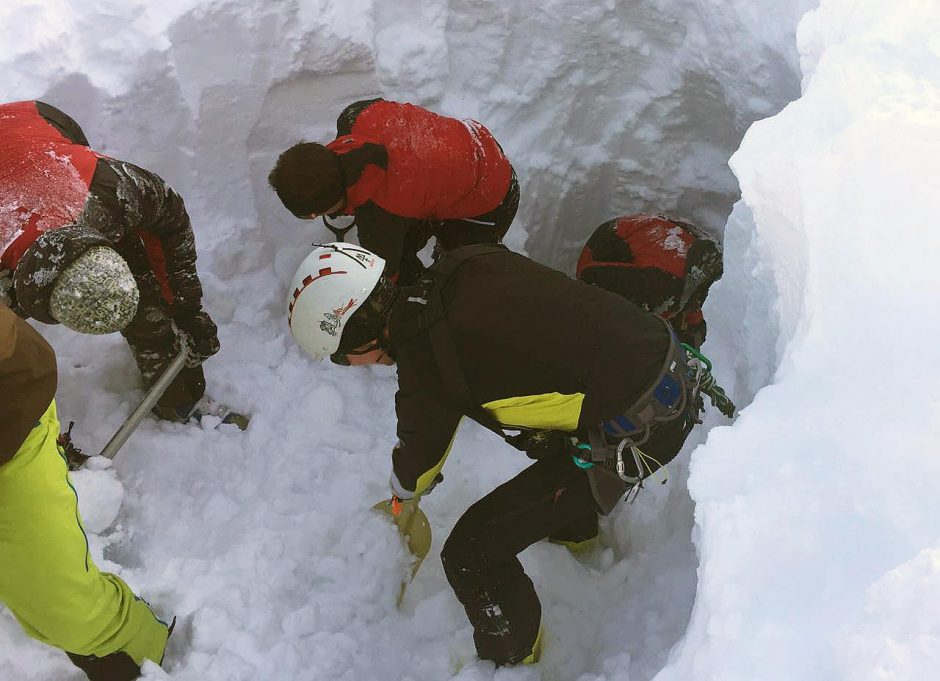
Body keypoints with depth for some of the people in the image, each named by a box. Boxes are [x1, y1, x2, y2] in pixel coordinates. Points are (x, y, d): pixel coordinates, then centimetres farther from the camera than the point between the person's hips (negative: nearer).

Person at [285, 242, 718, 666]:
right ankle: (576, 532, 66)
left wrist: (405, 492, 29)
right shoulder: (462, 265, 1)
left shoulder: (424, 362, -17)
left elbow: (418, 460, 3)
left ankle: (514, 660, 27)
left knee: (472, 552, 1)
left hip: (631, 437, -9)